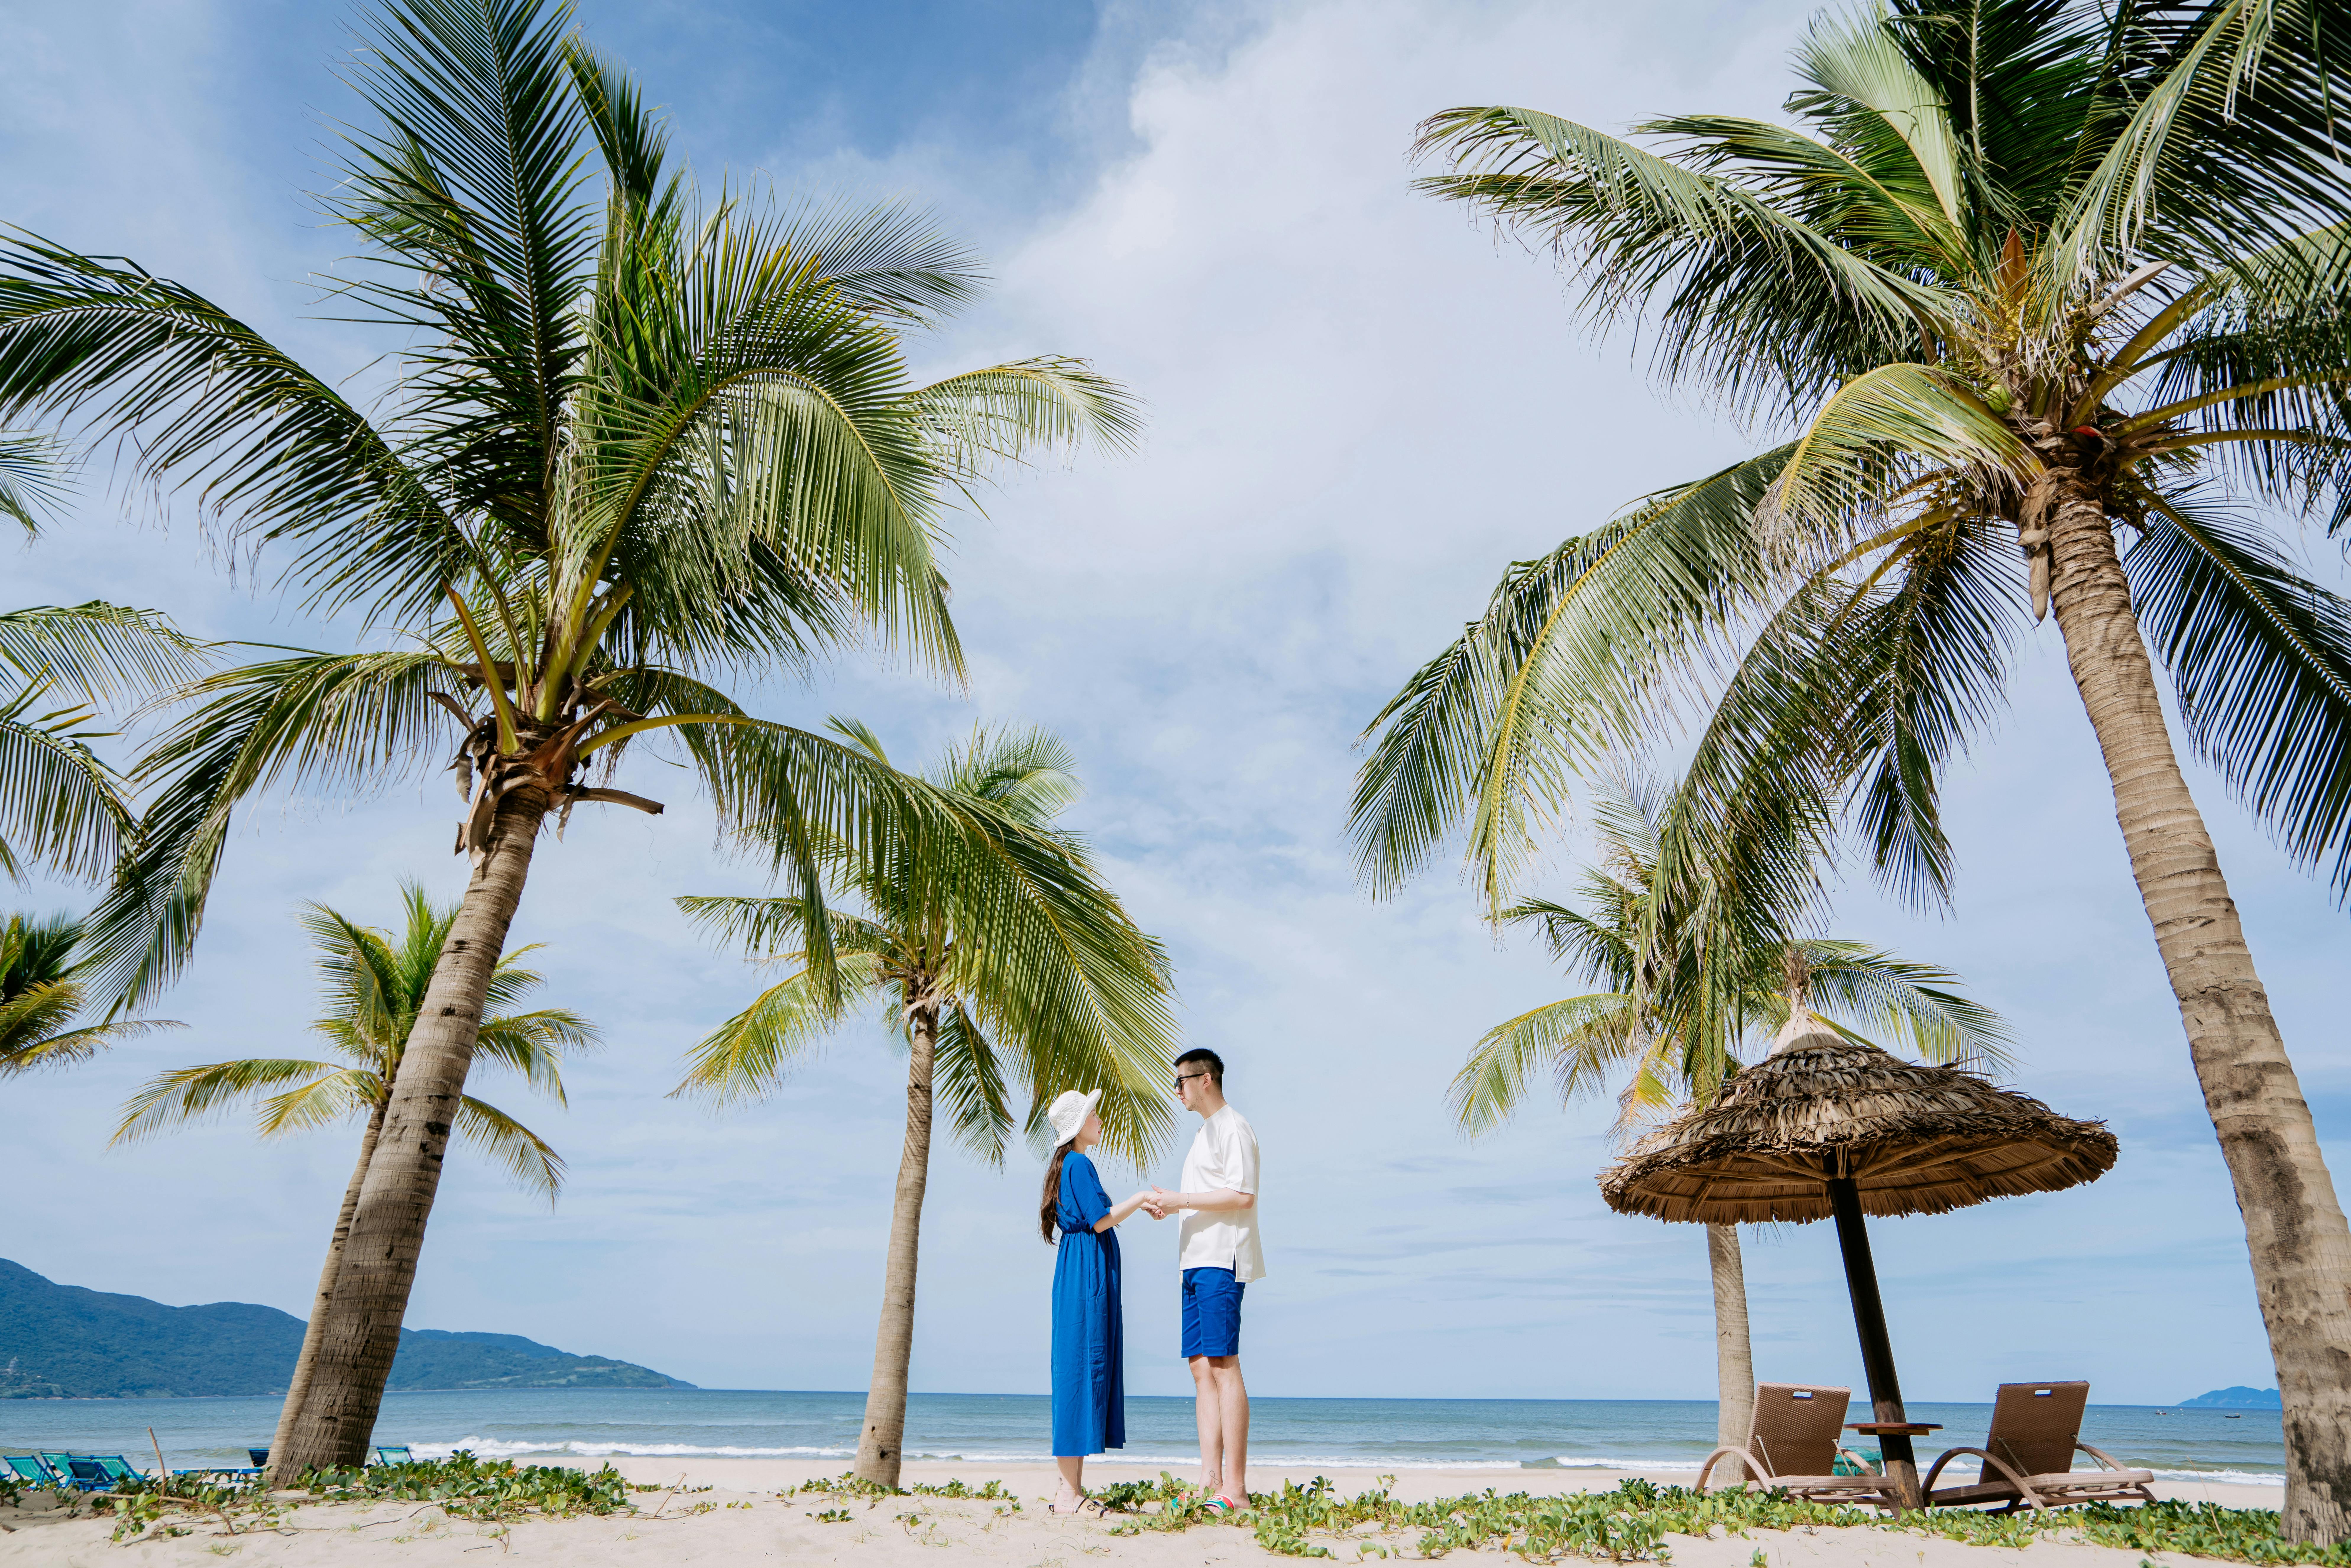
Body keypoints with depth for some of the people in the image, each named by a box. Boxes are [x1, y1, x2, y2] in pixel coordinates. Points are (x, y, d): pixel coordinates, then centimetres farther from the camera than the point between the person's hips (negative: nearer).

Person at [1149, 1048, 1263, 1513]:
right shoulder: (1206, 1132, 23)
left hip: (1222, 1261, -10)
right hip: (1197, 1263, 10)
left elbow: (1242, 1196, -17)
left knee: (1224, 1366, -11)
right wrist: (1171, 1208, 12)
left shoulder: (1234, 1127, -7)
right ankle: (1209, 1482, 8)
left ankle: (1235, 1489, -9)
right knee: (1202, 1369, 6)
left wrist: (1182, 1199, -15)